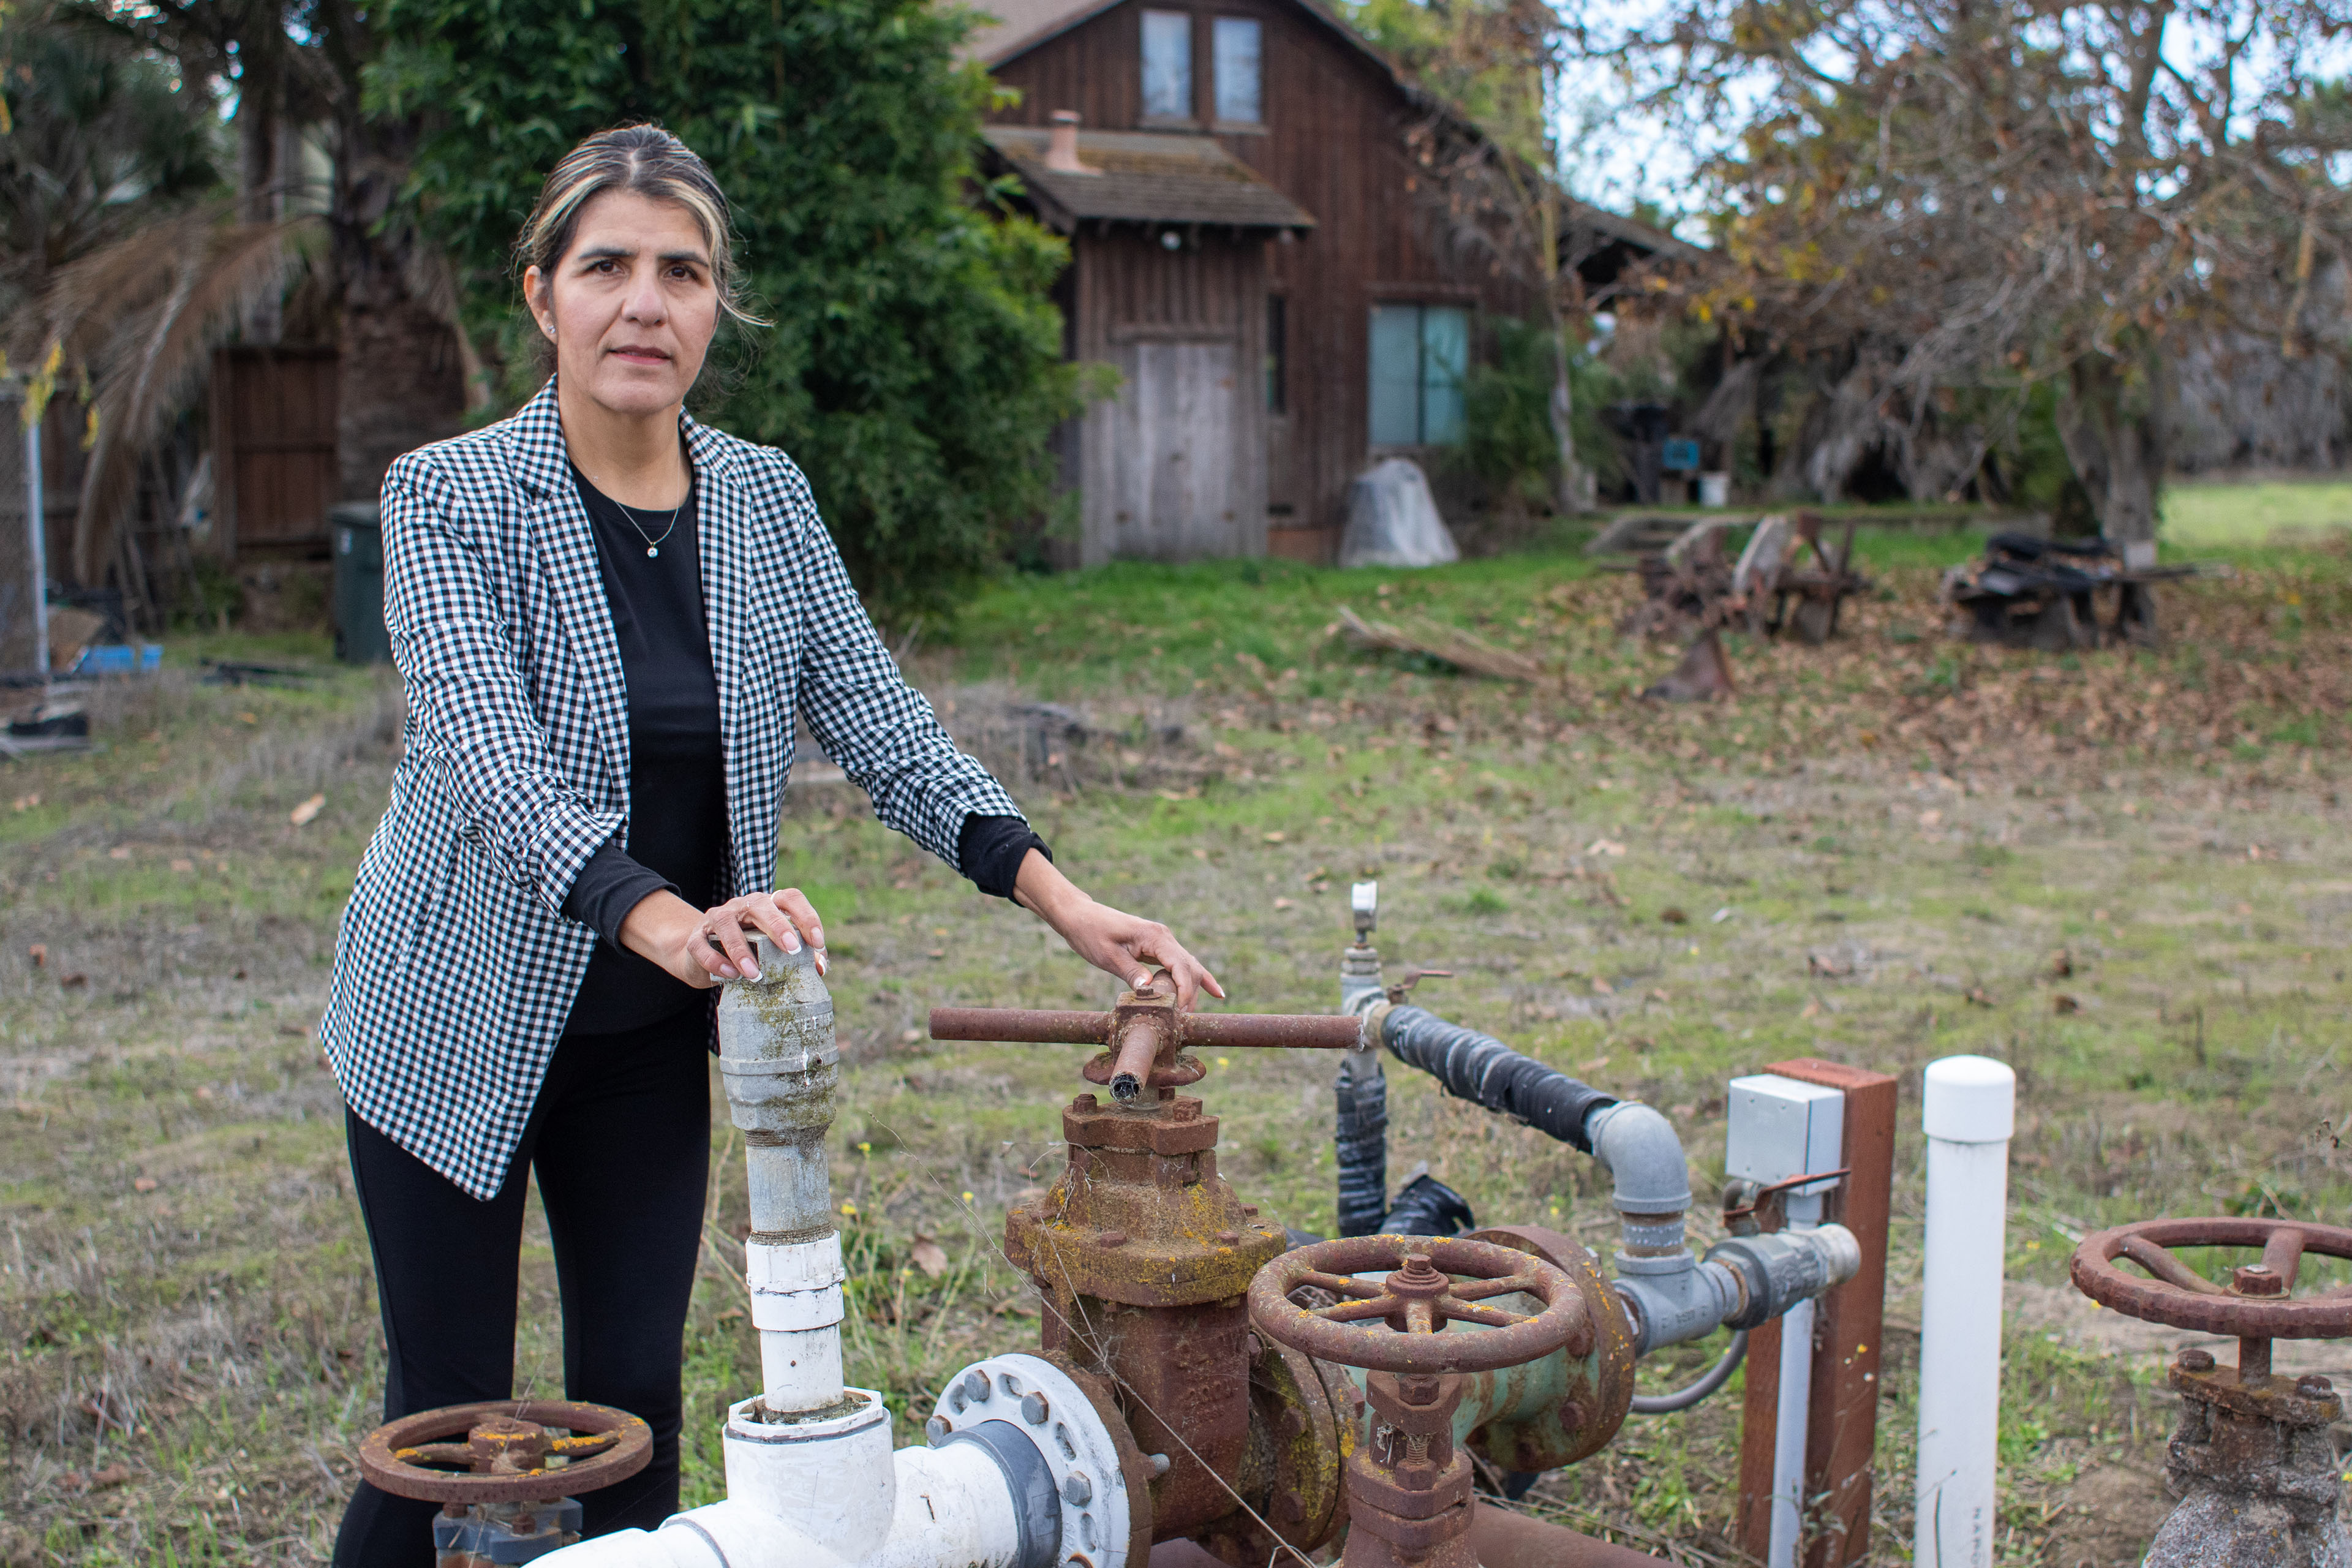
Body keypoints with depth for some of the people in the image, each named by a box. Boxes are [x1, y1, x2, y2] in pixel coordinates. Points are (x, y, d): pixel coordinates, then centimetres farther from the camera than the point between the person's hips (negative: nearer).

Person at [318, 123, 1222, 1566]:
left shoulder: (766, 497, -2)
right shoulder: (449, 498, -17)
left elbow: (879, 721, -5)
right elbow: (492, 767, -30)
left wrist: (1063, 900, -18)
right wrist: (665, 918, -47)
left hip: (654, 1032, 4)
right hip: (466, 1019, -4)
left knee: (638, 1392, 12)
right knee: (452, 1415, 4)